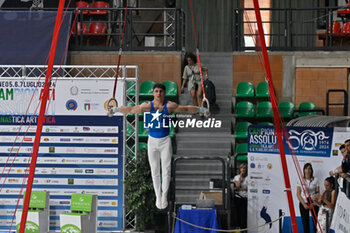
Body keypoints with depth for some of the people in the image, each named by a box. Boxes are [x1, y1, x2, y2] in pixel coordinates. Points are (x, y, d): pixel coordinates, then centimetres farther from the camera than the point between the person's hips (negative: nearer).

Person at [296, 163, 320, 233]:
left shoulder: (315, 180, 2)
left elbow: (318, 192, 0)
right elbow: (298, 194, 0)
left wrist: (313, 204, -12)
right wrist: (304, 204, -9)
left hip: (313, 203, 0)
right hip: (303, 203, 0)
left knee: (315, 221, -5)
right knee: (305, 221, 0)